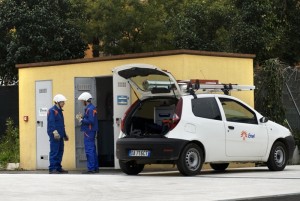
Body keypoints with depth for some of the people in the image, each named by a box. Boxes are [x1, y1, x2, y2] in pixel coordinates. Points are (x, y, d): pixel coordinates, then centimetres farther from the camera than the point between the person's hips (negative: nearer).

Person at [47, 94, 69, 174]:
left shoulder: (59, 111, 20)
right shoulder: (52, 111, -9)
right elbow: (51, 123, -18)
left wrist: (64, 134, 28)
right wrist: (55, 132, -27)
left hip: (60, 135, 10)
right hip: (54, 136, -10)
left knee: (60, 152, 11)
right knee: (54, 152, -10)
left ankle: (58, 168, 17)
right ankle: (52, 169, -9)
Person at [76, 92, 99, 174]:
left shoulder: (90, 109, -16)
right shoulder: (92, 108, 16)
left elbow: (91, 121, -23)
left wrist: (81, 120, -15)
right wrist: (82, 117, 10)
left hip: (89, 132, -11)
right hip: (91, 131, 11)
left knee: (89, 151, -8)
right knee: (92, 150, 15)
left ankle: (91, 169, -7)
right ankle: (95, 168, 20)